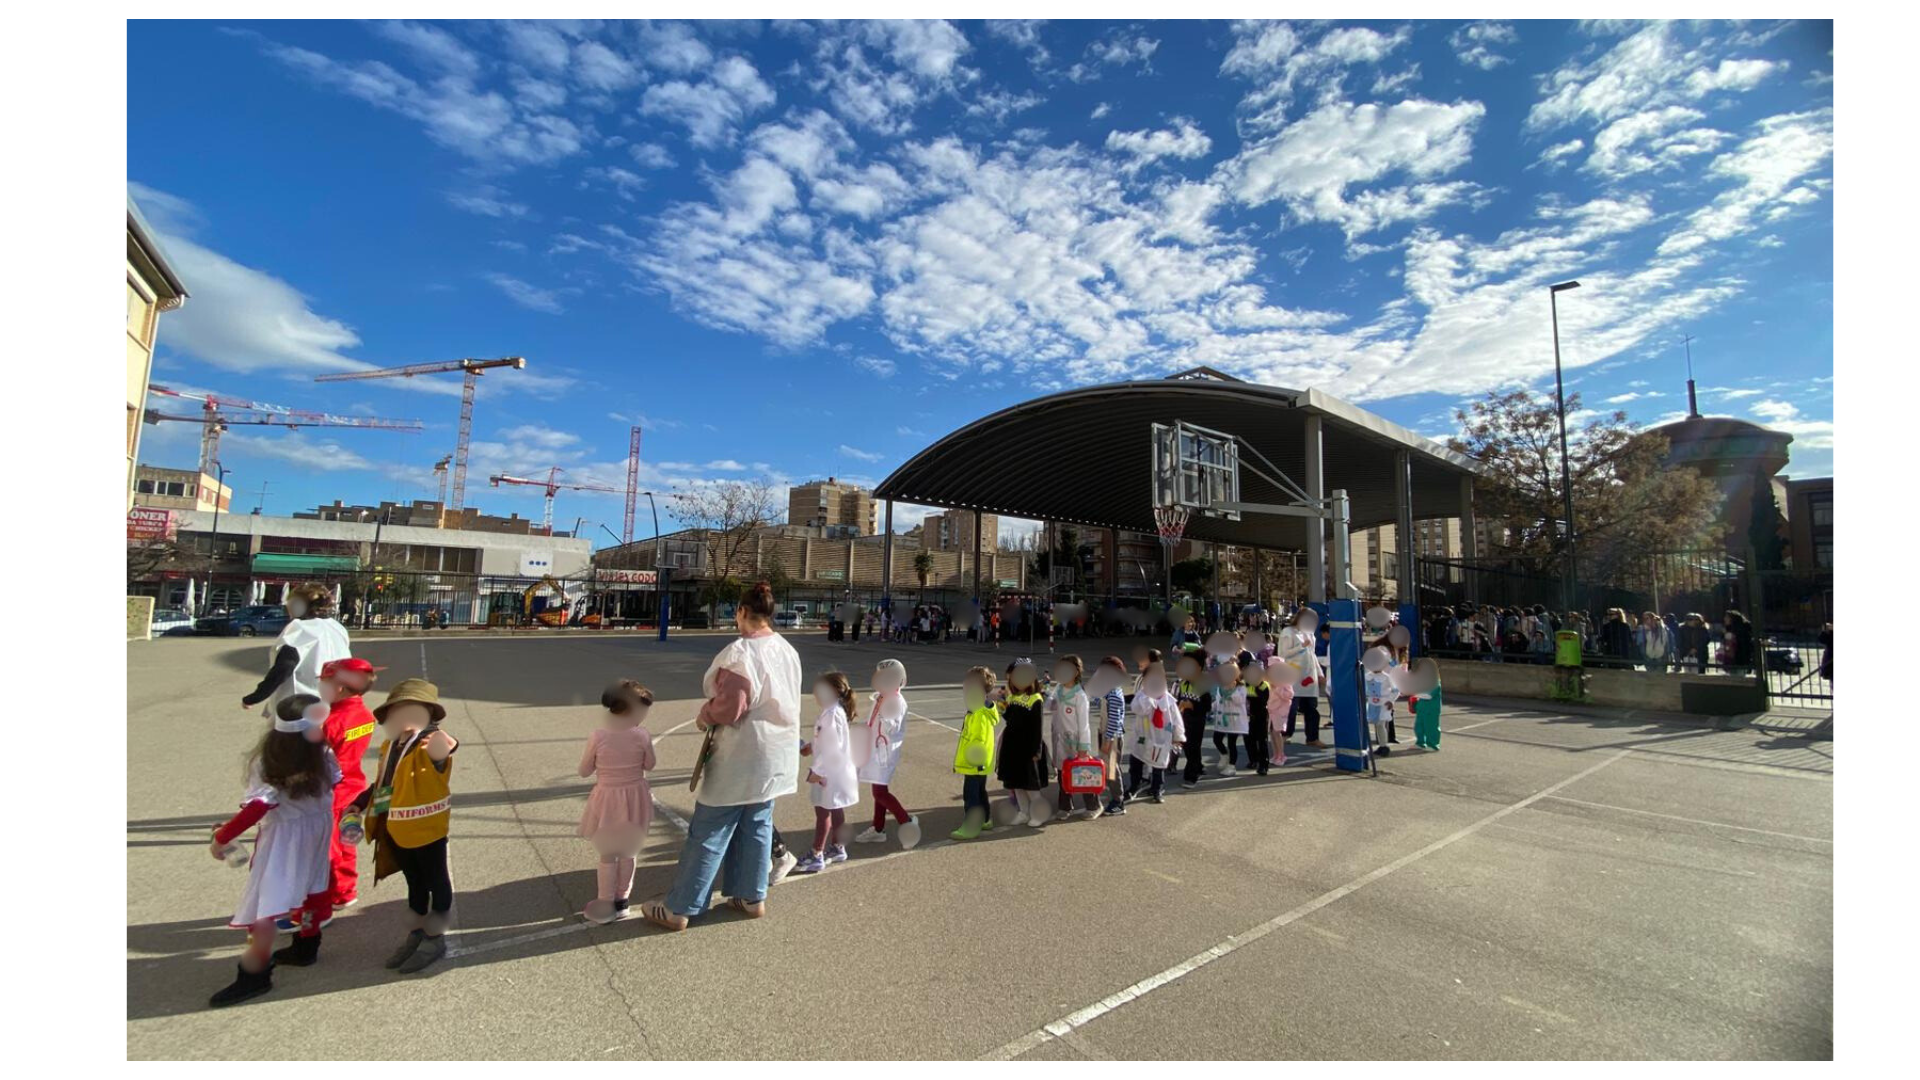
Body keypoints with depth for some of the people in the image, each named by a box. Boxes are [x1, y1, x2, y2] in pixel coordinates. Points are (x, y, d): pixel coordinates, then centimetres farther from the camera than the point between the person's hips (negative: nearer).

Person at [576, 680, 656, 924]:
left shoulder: (598, 736, -17)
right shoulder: (642, 735, -16)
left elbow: (584, 771, -5)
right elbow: (649, 766, 0)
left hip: (607, 799, -1)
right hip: (634, 798, 1)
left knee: (607, 855, 15)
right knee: (628, 853, 19)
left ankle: (605, 905, 23)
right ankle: (621, 899, 31)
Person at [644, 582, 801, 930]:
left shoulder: (740, 651, -21)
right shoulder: (788, 651, 4)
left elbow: (728, 707, -22)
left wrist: (704, 716, -2)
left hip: (740, 757, -7)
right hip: (776, 757, 8)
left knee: (707, 834, 5)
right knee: (757, 827, 18)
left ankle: (678, 909, 17)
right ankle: (752, 898, 29)